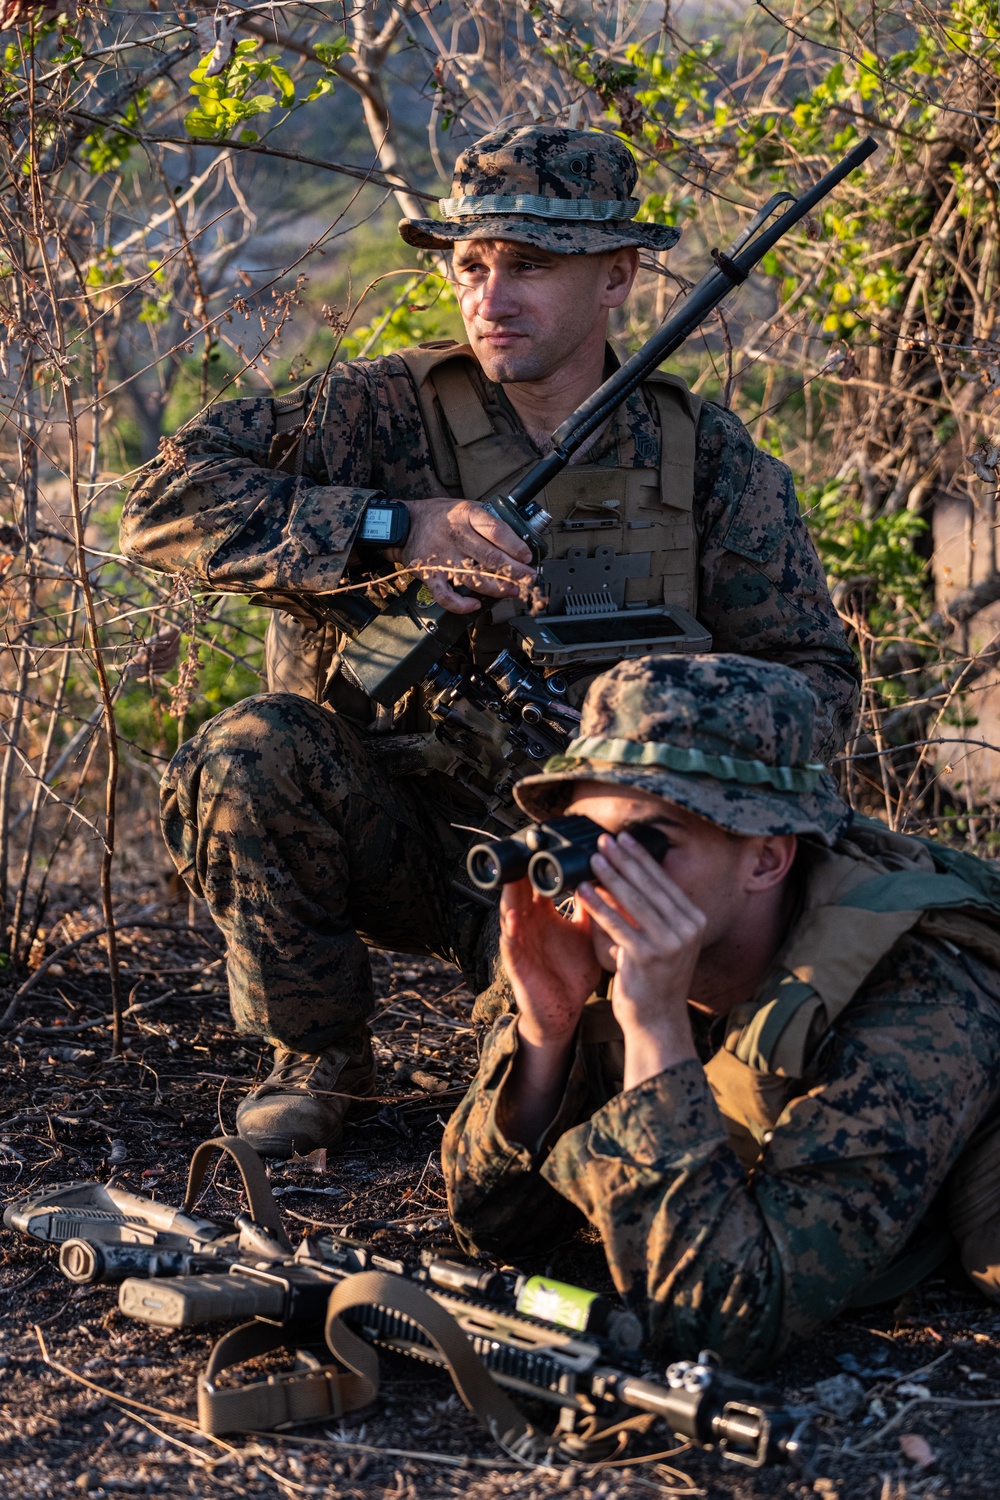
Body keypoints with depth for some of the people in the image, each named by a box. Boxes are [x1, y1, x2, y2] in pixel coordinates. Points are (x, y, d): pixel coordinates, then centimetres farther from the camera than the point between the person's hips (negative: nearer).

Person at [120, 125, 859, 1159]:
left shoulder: (706, 459, 0)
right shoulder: (383, 413, -6)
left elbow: (812, 672, 4)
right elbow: (168, 502, -17)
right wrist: (391, 528, -27)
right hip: (398, 834, 1)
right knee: (255, 753, -29)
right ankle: (318, 1060, -5)